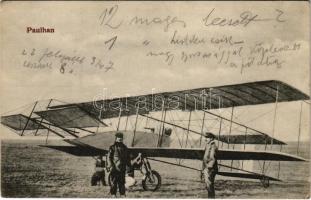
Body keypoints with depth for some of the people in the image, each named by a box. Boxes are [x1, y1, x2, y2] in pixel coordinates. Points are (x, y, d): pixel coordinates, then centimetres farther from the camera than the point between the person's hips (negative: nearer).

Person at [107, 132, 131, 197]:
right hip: (114, 168, -4)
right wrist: (111, 166, -16)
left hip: (122, 168, 4)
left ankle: (122, 194, 11)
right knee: (114, 182, -2)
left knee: (122, 182, 6)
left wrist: (129, 166, 14)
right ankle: (113, 194, 4)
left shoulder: (124, 147, 14)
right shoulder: (112, 147, -1)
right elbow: (109, 157, -6)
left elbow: (127, 158, 20)